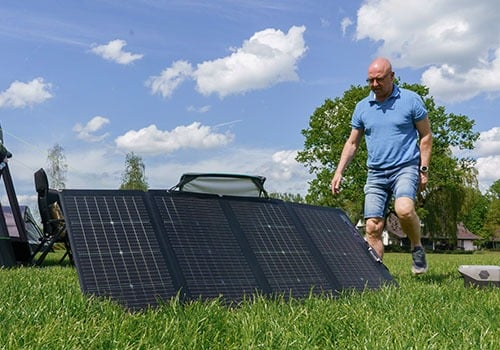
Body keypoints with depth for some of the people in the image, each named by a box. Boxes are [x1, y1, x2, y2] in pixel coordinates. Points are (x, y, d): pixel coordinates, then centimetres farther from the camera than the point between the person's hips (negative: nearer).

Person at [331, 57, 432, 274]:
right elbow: (352, 143, 16)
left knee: (404, 209, -30)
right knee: (372, 227, -3)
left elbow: (425, 135, 4)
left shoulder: (411, 100, 0)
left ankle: (417, 248, -3)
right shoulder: (362, 107, 10)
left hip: (405, 168, -4)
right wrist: (339, 172, 8)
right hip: (376, 173, 4)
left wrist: (424, 169, -3)